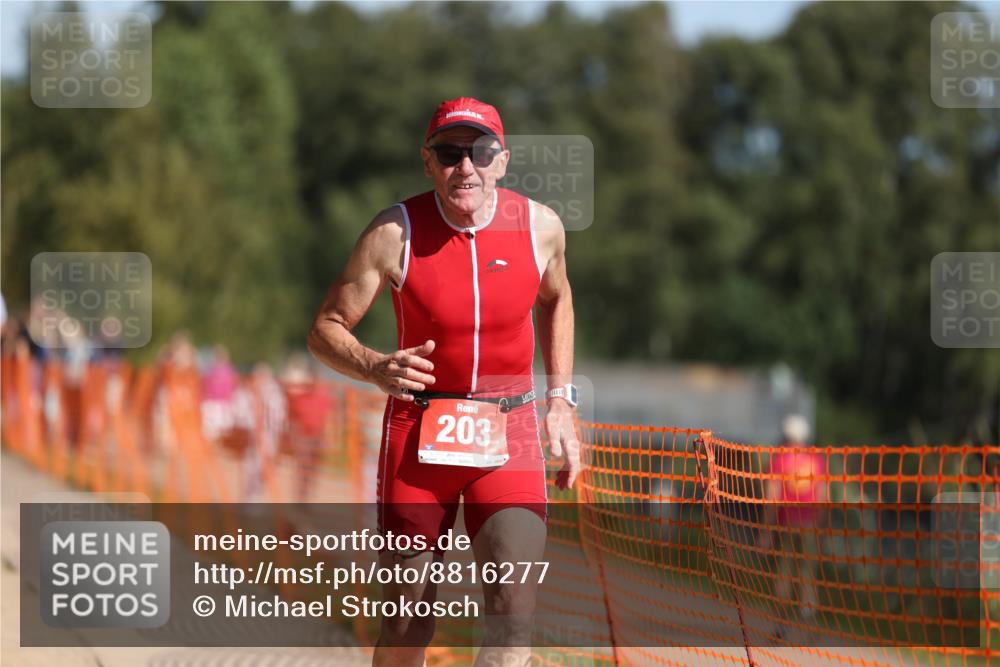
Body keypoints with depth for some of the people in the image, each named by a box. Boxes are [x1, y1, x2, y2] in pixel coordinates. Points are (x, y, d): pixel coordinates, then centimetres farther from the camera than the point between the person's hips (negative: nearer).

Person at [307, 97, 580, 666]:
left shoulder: (541, 226, -3)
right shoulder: (395, 233, -11)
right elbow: (327, 330, -5)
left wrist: (560, 400, 13)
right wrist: (376, 368, -26)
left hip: (510, 430, 1)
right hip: (419, 428, -1)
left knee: (513, 621, -15)